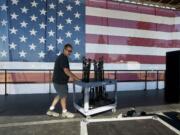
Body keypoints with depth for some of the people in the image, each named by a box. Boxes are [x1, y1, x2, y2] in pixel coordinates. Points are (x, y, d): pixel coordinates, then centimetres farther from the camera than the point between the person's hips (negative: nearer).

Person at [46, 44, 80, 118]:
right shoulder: (63, 58, -18)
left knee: (60, 95, 19)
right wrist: (75, 78, -21)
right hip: (60, 81, -10)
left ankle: (51, 110, 27)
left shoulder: (62, 57, 14)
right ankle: (64, 112, 21)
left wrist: (74, 76, 13)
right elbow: (66, 71, -25)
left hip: (59, 80, 10)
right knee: (64, 96, 4)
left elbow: (67, 70, 18)